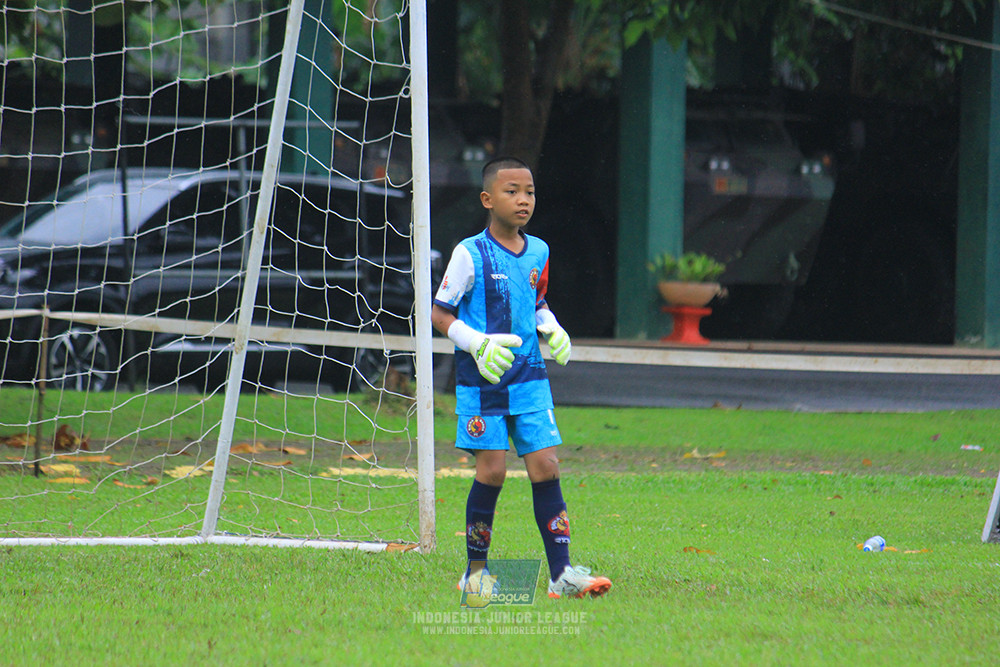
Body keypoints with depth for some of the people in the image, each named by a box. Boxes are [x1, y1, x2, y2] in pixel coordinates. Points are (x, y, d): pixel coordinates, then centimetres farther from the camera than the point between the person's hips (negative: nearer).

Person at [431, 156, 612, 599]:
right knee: (492, 470, -5)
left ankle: (560, 572, -5)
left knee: (545, 467, -4)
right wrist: (478, 344, -19)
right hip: (482, 380, -5)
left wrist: (551, 330, 4)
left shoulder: (538, 252, 8)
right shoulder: (471, 254, -9)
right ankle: (475, 571, 9)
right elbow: (440, 313, -6)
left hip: (530, 378, 5)